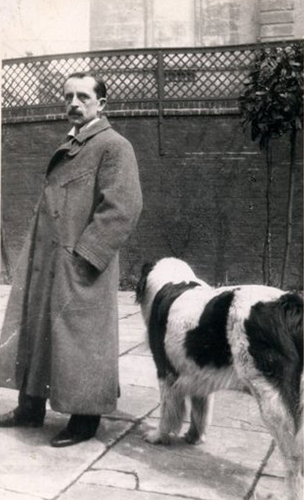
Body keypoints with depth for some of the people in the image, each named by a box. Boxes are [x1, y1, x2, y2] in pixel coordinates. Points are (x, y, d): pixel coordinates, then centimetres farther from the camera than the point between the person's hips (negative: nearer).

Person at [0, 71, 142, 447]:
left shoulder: (114, 146, -9)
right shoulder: (68, 148, 17)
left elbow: (122, 209, -18)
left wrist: (83, 255, -19)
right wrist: (35, 255, 13)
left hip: (80, 267, -9)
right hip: (44, 263, 9)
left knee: (80, 338, 1)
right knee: (34, 331, 14)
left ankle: (86, 418, 17)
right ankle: (31, 408, 29)